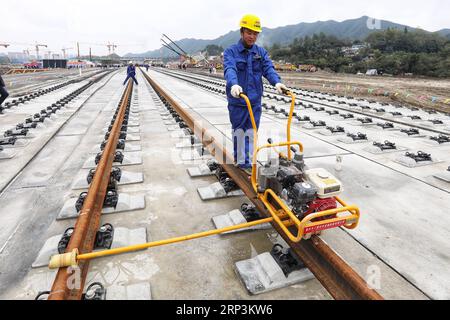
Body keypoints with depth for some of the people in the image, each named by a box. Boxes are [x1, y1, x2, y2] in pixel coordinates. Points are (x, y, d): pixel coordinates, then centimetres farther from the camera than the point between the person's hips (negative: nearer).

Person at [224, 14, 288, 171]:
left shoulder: (261, 52, 8)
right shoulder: (231, 52, -2)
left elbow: (268, 68, -7)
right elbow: (229, 69, -21)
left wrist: (277, 82, -29)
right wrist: (234, 84, -43)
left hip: (255, 100, 3)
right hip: (237, 101, -2)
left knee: (251, 132, 8)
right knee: (238, 131, 9)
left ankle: (249, 162, 21)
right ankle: (240, 160, 25)